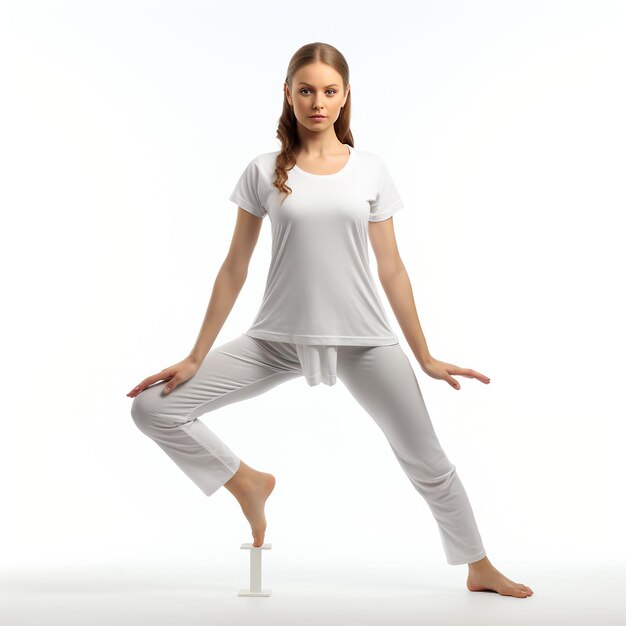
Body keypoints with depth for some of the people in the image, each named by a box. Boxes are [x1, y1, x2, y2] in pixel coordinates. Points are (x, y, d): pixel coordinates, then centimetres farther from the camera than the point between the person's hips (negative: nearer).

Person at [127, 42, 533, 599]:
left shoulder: (370, 169, 3)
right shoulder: (265, 171, 1)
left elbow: (391, 270, 6)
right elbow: (235, 269, 3)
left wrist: (424, 356, 6)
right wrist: (196, 358, 1)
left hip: (365, 340, 0)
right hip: (280, 339, 0)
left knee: (428, 461, 7)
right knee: (152, 408, -9)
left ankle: (480, 569, 31)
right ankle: (248, 482, 12)